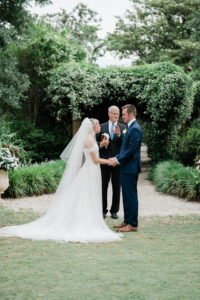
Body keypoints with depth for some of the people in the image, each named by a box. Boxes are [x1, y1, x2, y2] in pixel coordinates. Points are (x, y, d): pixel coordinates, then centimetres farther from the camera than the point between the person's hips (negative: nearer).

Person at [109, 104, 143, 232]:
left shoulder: (135, 129, -15)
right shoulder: (130, 127, 17)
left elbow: (132, 150, -20)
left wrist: (118, 160, -15)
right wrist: (117, 158, 10)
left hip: (131, 168, -10)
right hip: (127, 168, 10)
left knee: (131, 196, -5)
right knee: (126, 196, 14)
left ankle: (133, 224, 0)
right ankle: (127, 221, 21)